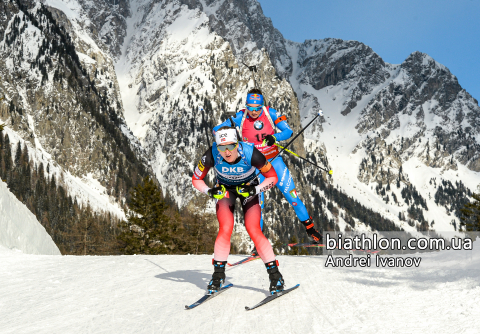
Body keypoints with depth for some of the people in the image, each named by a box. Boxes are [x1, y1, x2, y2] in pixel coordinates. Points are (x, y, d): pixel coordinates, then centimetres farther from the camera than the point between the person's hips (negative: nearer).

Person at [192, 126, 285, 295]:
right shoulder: (212, 155, -30)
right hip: (224, 189, 1)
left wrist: (255, 189, -34)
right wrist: (210, 191, -32)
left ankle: (275, 275, -2)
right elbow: (196, 179, -14)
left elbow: (272, 177, -19)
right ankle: (218, 274, 1)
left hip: (248, 190, -1)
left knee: (254, 231, -16)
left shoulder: (250, 153, -34)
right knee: (225, 229, -19)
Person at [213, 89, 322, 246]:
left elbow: (288, 131, -11)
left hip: (274, 160, 0)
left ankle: (309, 227, 16)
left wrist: (274, 137, -31)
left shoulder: (269, 113, -12)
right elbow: (217, 130, -8)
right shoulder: (240, 117, -12)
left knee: (291, 194, -2)